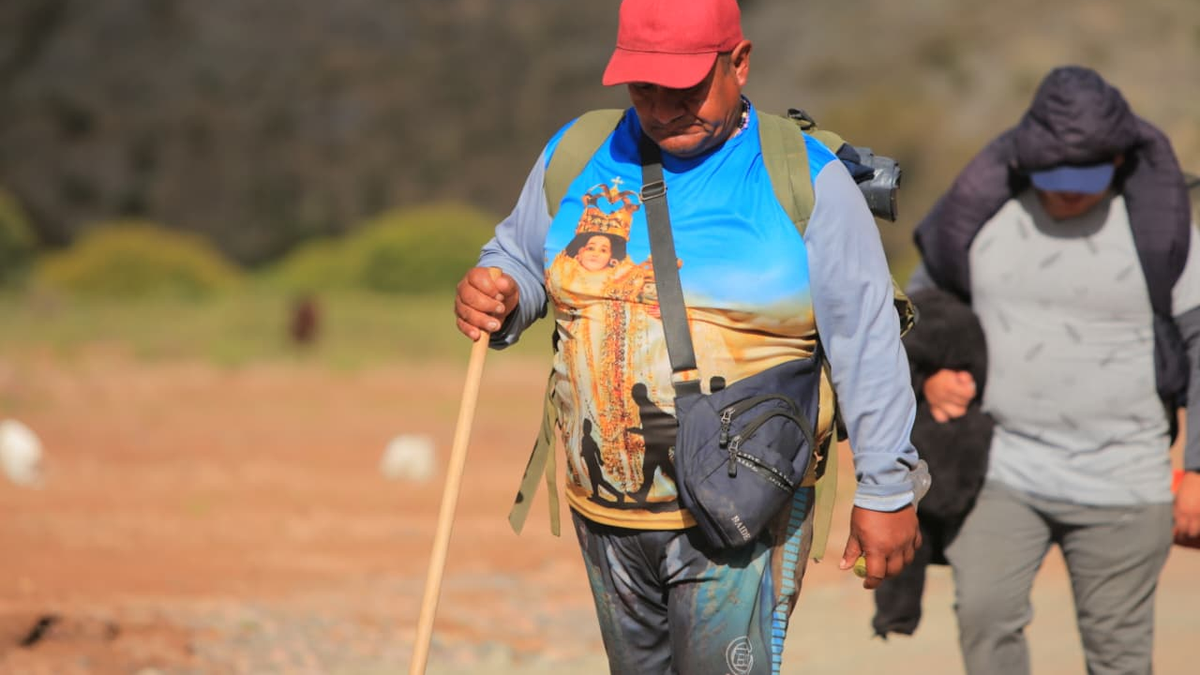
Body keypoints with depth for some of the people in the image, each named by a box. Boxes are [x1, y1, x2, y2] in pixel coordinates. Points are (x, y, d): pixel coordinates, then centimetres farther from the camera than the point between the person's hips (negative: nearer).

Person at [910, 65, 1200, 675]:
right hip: (1000, 472, 2)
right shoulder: (984, 213, 0)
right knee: (984, 612, -16)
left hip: (1121, 485, -1)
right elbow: (925, 299, 16)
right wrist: (930, 374, -4)